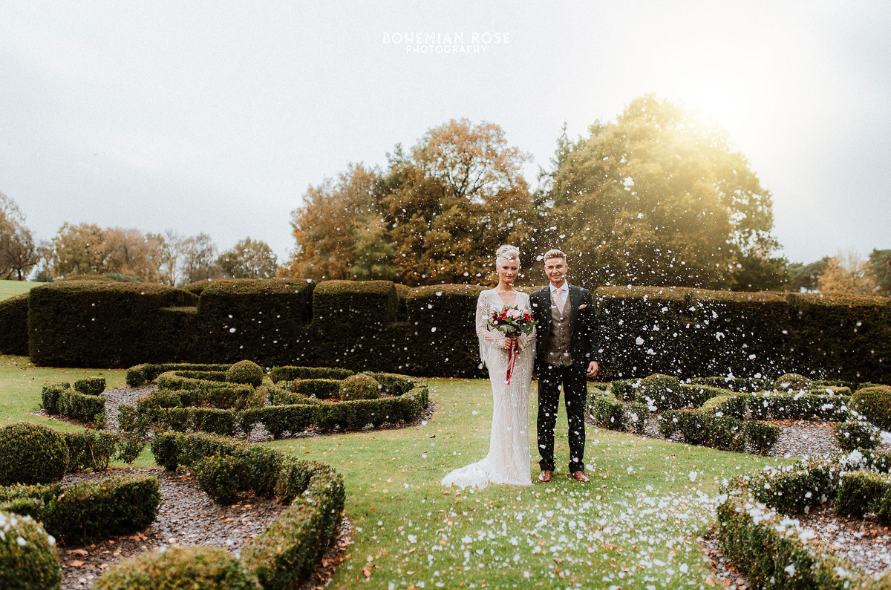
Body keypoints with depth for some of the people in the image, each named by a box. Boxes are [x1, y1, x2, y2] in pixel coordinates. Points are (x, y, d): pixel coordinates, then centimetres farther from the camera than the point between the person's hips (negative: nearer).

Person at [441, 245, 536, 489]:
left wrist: (522, 340, -10)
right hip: (499, 356, -3)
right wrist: (500, 341, -16)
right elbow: (481, 329, -1)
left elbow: (533, 329, 9)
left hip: (522, 356, 3)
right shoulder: (487, 296, 3)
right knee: (504, 407, -5)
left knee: (520, 408, 4)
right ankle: (505, 467, 2)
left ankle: (519, 465, 13)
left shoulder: (524, 298, 12)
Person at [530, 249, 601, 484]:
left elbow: (592, 330, 6)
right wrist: (533, 362, -1)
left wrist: (594, 358, -2)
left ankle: (577, 467, 18)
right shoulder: (537, 298, 4)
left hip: (576, 363, 1)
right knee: (546, 418, 5)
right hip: (548, 364, 0)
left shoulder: (583, 295, 6)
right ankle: (546, 467, 15)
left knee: (577, 418, 8)